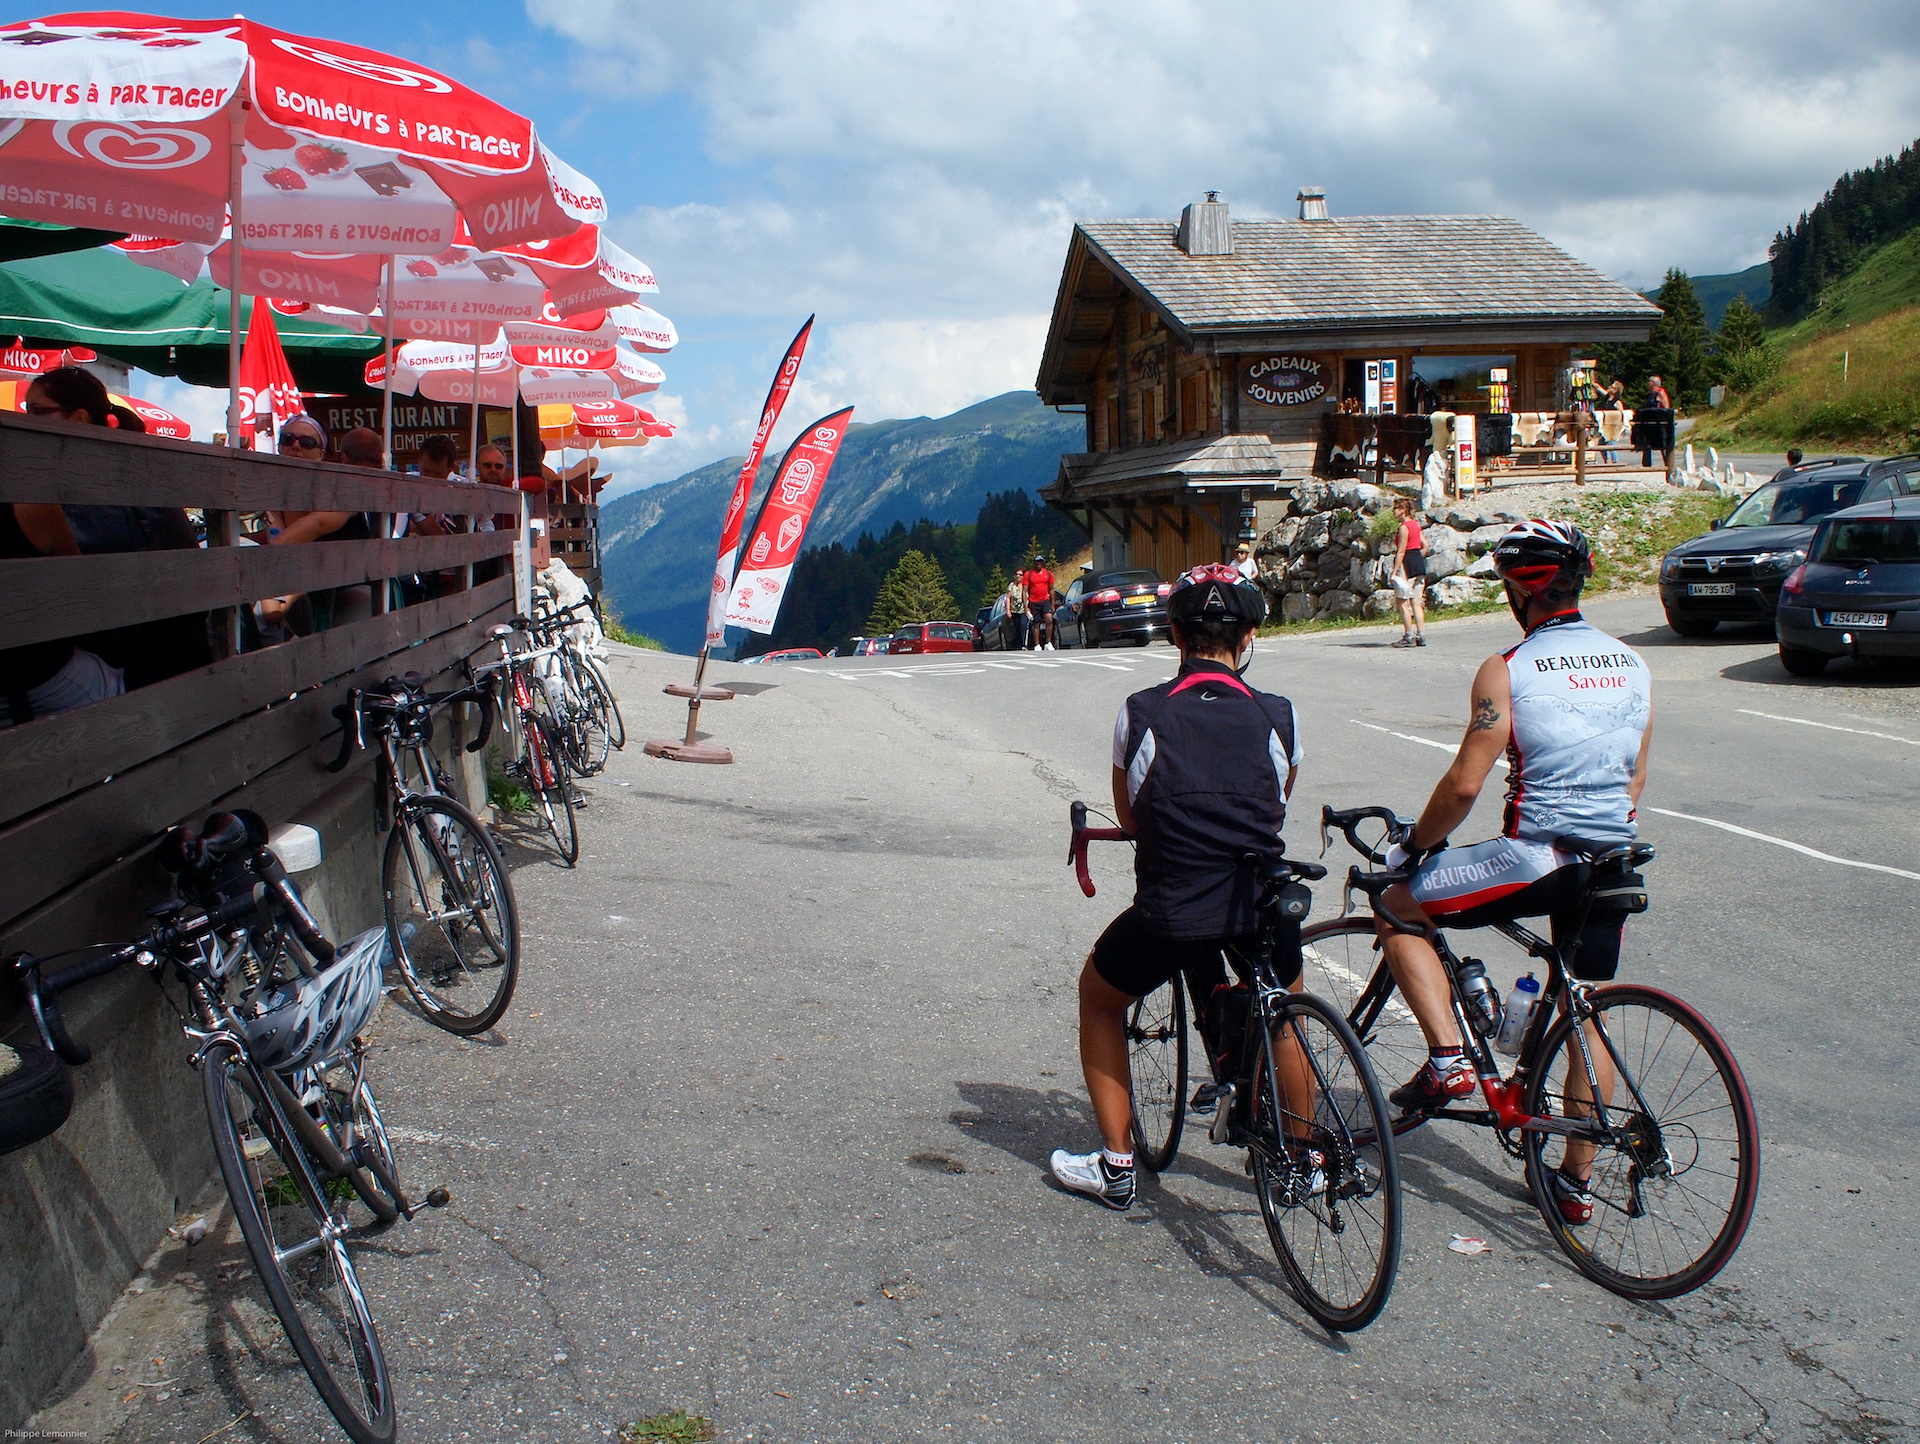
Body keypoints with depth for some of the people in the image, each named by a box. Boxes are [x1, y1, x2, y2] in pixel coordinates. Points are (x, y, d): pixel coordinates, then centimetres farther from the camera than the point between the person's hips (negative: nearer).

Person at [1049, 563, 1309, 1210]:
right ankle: (1300, 1160, 40)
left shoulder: (1140, 714, -1)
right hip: (1264, 907, 2)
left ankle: (1115, 1163, 26)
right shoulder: (1277, 718, 3)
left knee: (1098, 998, 27)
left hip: (1170, 916, -2)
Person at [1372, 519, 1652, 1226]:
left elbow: (1464, 783, -12)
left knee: (1398, 907, 11)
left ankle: (1448, 1058, 1)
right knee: (1587, 1016, 18)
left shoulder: (1506, 671, -9)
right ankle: (1576, 1182, 27)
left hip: (1539, 858, -7)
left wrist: (1414, 844, 3)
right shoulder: (1632, 665, 10)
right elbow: (1635, 778, 17)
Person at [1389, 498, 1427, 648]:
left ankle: (1408, 637, -5)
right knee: (1416, 602, 9)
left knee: (1402, 602, -3)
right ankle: (1420, 636, 7)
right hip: (1419, 563, 9)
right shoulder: (1416, 524, 12)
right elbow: (1425, 546, 14)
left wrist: (1395, 571, -16)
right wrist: (1418, 561, 18)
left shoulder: (1404, 527, -14)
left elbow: (1401, 551, -17)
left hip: (1406, 564, -9)